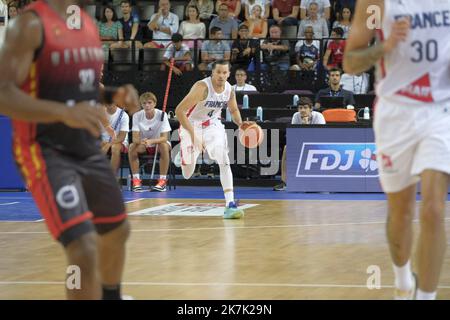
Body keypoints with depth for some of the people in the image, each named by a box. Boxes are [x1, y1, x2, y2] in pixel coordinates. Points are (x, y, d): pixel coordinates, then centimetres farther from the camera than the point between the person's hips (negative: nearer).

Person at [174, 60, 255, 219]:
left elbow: (234, 110, 12)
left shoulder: (229, 89, -10)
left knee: (224, 161, -19)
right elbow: (179, 110, -32)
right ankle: (182, 158, 45)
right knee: (187, 175, 6)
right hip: (191, 126, -4)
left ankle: (230, 205, -20)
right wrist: (193, 134, -38)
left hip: (213, 125, 4)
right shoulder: (202, 87, -29)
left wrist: (240, 124, -9)